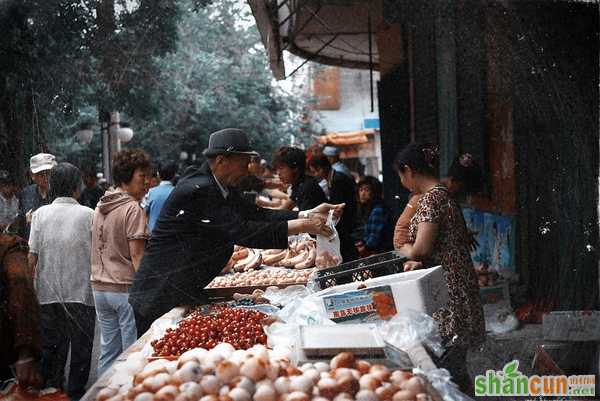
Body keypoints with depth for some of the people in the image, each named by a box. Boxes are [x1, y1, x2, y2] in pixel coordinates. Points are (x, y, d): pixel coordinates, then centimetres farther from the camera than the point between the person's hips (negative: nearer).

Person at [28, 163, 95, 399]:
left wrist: (33, 285, 12)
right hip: (81, 291, -2)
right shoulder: (88, 215, -8)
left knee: (51, 346, 15)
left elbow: (32, 258, -3)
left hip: (48, 293, 3)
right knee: (80, 347, 9)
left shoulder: (40, 214, -2)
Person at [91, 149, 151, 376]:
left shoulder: (100, 208, 12)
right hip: (125, 288, -8)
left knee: (108, 353, 14)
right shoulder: (133, 209, -11)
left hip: (100, 287, 8)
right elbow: (137, 256, -15)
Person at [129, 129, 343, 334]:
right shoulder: (197, 190, -23)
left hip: (185, 293, 10)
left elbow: (255, 214, 7)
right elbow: (241, 232, -26)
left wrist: (307, 215, -3)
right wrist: (301, 226, -23)